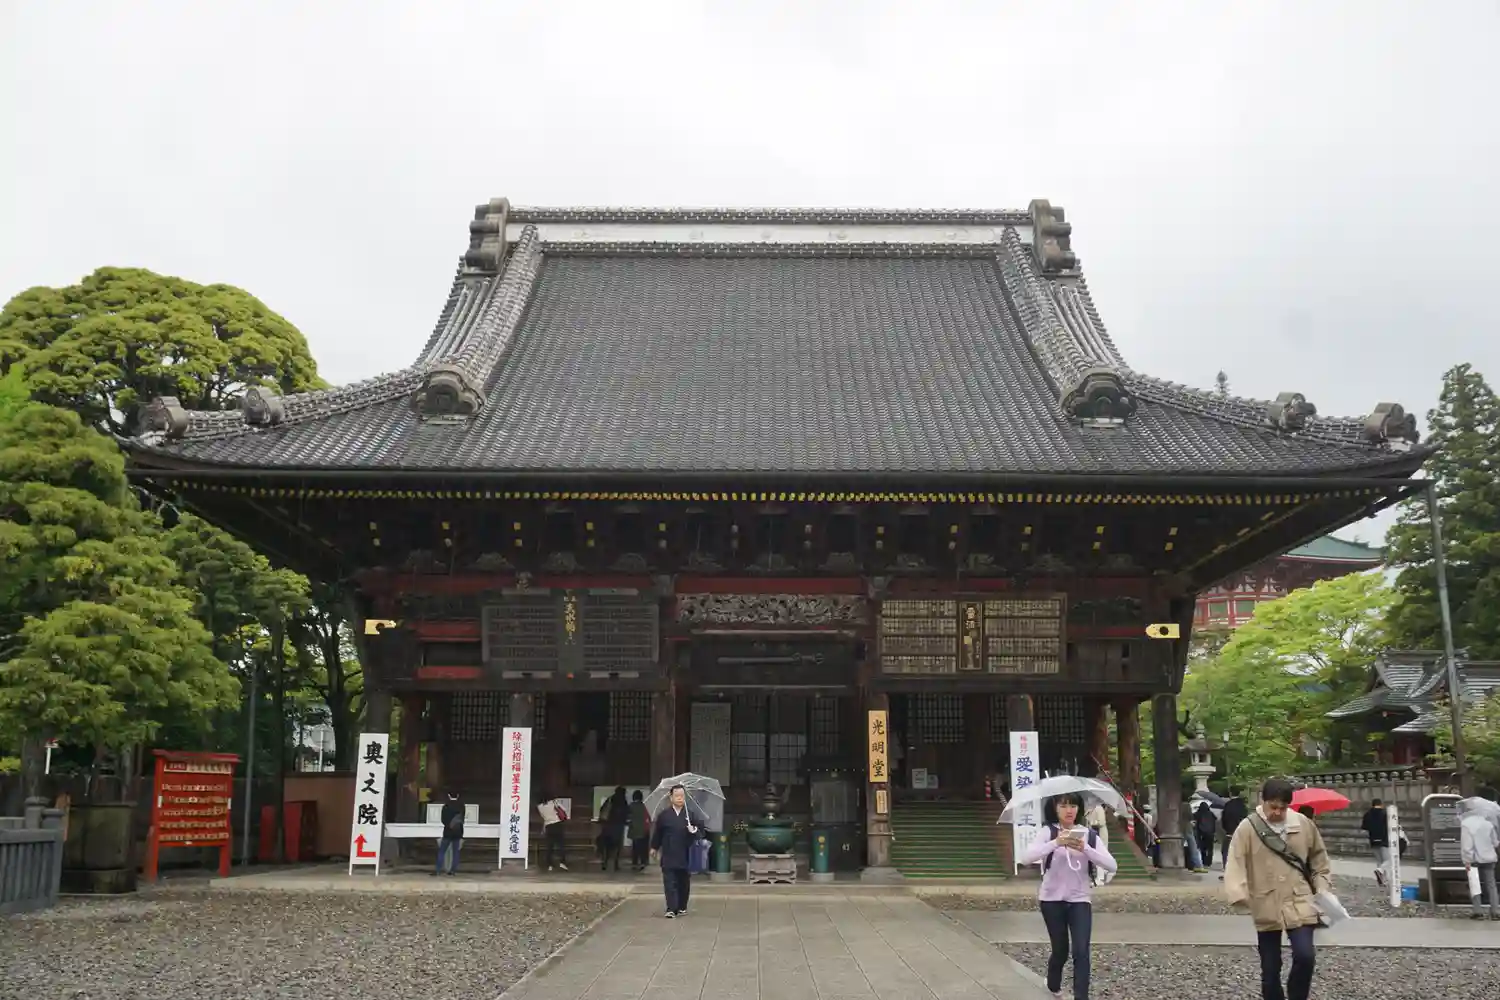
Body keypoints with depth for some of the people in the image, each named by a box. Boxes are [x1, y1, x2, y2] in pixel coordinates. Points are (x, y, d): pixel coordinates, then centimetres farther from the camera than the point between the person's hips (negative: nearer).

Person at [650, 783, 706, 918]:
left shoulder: (691, 815, -2)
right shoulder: (664, 815, -1)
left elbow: (701, 831, 0)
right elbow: (657, 831, 10)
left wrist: (694, 830, -21)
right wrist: (654, 847, 16)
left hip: (685, 855, 1)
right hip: (668, 855, -1)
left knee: (684, 882, 11)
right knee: (670, 882, -7)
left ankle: (682, 907, 26)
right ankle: (671, 909, -8)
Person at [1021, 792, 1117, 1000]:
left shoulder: (1089, 834, 0)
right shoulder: (1048, 832, -6)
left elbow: (1112, 865, -11)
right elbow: (1026, 859, -21)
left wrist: (1085, 848, -26)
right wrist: (1056, 843, -33)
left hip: (1080, 899, 1)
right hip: (1052, 899, -1)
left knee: (1081, 952, -12)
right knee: (1060, 950, 11)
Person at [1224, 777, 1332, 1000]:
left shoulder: (1304, 825, 1)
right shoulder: (1248, 828, -7)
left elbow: (1318, 861, 12)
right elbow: (1235, 865, -14)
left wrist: (1324, 891, 1)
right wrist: (1239, 896, -29)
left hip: (1300, 905, 1)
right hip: (1266, 909, -1)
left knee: (1305, 956, -15)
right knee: (1270, 968, 7)